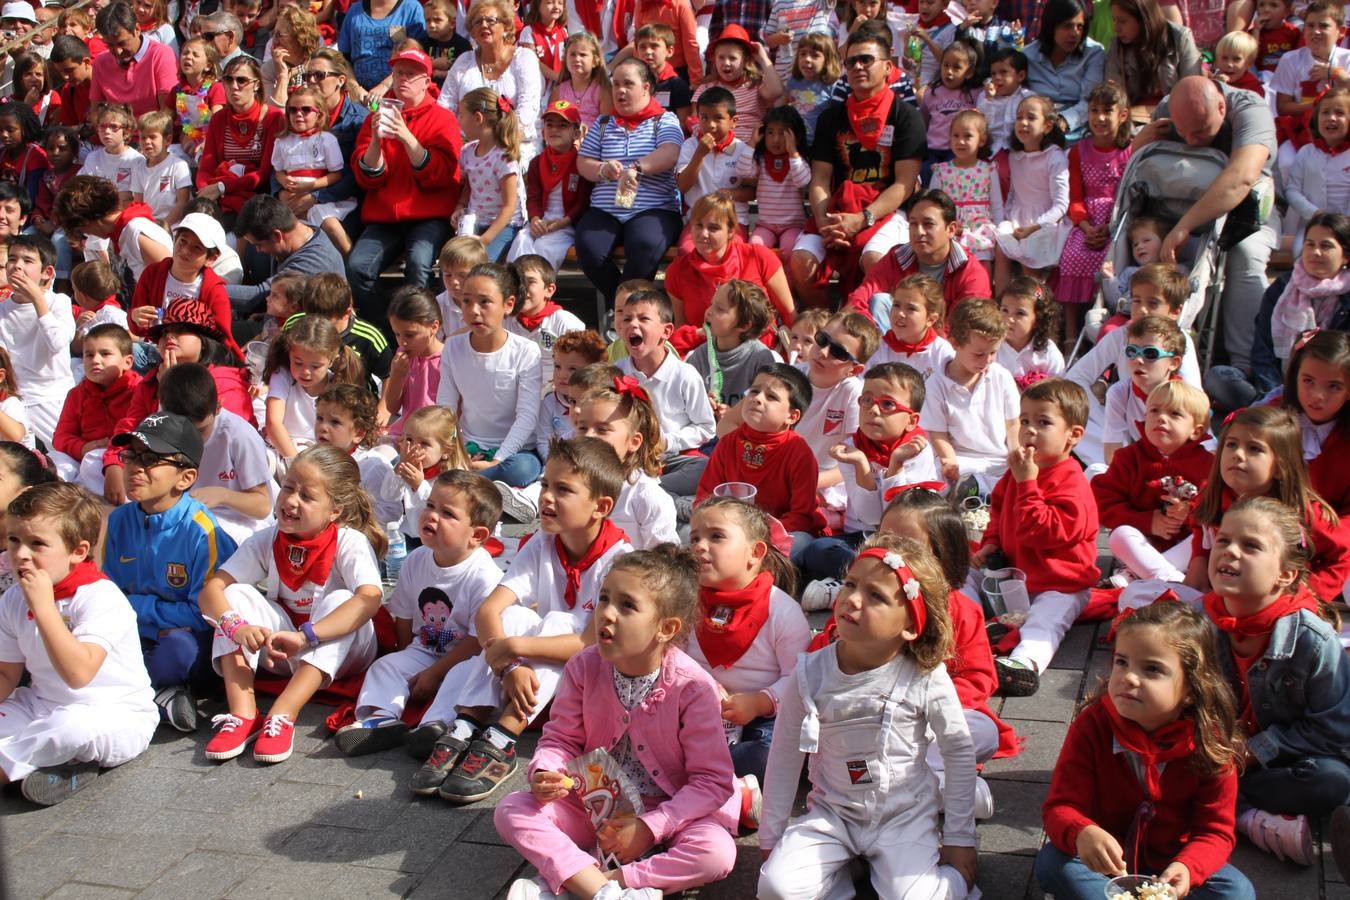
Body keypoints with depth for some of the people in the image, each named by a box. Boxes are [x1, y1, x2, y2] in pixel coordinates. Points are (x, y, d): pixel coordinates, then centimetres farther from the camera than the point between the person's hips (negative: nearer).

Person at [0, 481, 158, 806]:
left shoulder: (101, 597, -21)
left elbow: (78, 673, -35)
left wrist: (44, 607, -35)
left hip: (117, 716, -7)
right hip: (43, 710, 7)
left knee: (74, 724, -38)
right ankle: (61, 762, -18)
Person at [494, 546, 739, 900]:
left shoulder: (692, 686, -20)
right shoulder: (584, 668, -9)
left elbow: (712, 780, -17)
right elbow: (561, 738, 1)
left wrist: (649, 827, -25)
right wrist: (544, 773, -23)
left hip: (666, 811, -3)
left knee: (718, 852, -33)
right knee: (511, 810, -19)